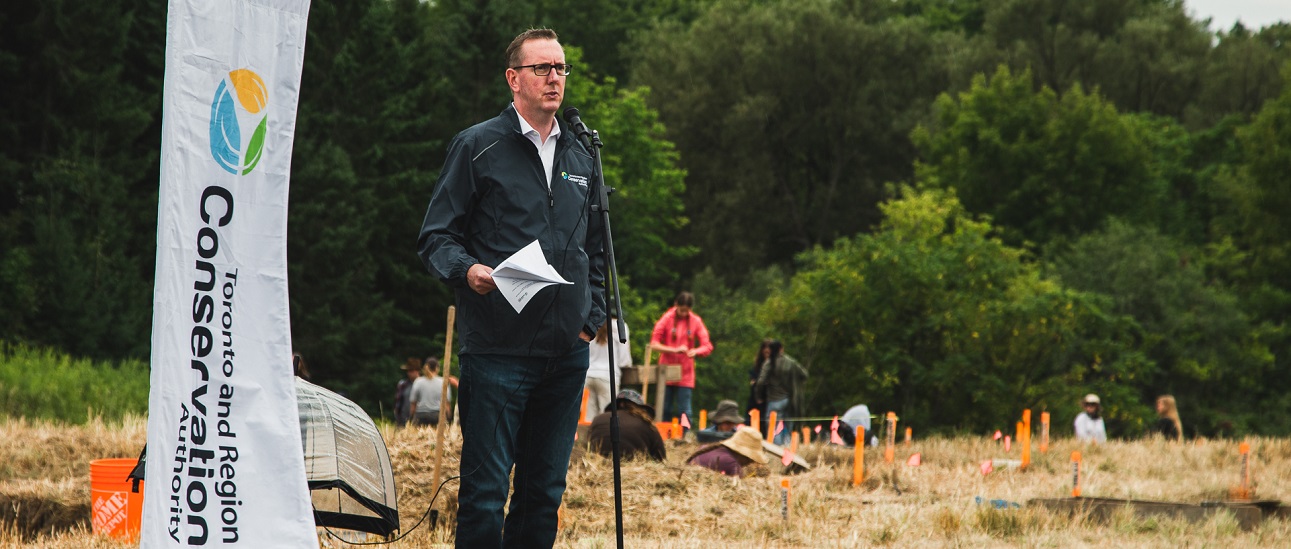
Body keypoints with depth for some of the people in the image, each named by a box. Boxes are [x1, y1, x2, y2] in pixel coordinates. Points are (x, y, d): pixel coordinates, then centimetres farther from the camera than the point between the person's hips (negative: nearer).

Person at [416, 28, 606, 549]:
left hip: (567, 351, 5)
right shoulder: (477, 147, 0)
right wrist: (467, 270, -20)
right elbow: (435, 237, -1)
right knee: (486, 489, -7)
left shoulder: (581, 156, 16)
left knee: (546, 488, 8)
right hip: (498, 348, -5)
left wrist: (591, 318, 14)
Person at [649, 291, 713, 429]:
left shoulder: (696, 321, 4)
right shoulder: (667, 319, 0)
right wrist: (674, 350, -18)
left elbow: (707, 346, 1)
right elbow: (654, 344, -4)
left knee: (685, 412, -6)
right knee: (665, 410, 1)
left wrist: (695, 351, -21)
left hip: (686, 374, 0)